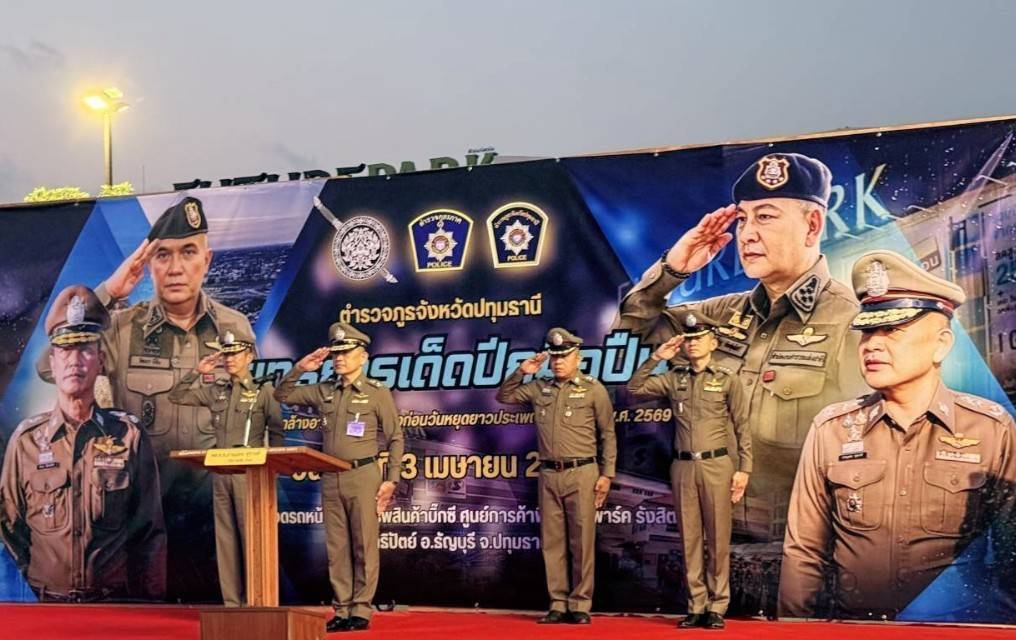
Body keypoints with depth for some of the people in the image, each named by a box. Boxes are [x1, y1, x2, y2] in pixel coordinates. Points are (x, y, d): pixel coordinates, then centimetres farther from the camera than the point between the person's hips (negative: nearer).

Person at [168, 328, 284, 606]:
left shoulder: (264, 391, 1)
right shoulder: (216, 391, 13)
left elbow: (276, 433, 0)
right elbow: (177, 396, 17)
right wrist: (196, 372, 5)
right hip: (221, 473, 5)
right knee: (225, 537, 5)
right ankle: (232, 602, 9)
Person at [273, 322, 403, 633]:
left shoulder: (378, 392, 0)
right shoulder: (324, 391, 12)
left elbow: (395, 438, 1)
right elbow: (283, 395, 17)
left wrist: (391, 480, -5)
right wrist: (299, 369, 2)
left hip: (363, 475, -4)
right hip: (331, 478, 4)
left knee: (364, 546, -2)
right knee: (337, 548, 6)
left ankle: (361, 611, 3)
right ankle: (342, 610, 12)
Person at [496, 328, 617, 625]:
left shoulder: (593, 389, 1)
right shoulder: (539, 388, 12)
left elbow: (608, 435, 2)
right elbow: (504, 396, 20)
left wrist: (606, 474, -4)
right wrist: (521, 372, 5)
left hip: (581, 473, -4)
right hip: (549, 474, 4)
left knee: (582, 541, -2)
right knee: (552, 542, 5)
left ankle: (580, 605, 5)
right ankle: (558, 604, 12)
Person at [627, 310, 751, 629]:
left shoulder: (727, 381, 4)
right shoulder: (674, 379, 11)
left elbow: (742, 428, 2)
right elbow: (634, 388, 8)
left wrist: (743, 469, -4)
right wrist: (655, 358, 1)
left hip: (716, 465, -3)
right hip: (683, 467, 3)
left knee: (717, 539, 0)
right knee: (689, 538, 5)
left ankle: (717, 608, 8)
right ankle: (696, 607, 12)